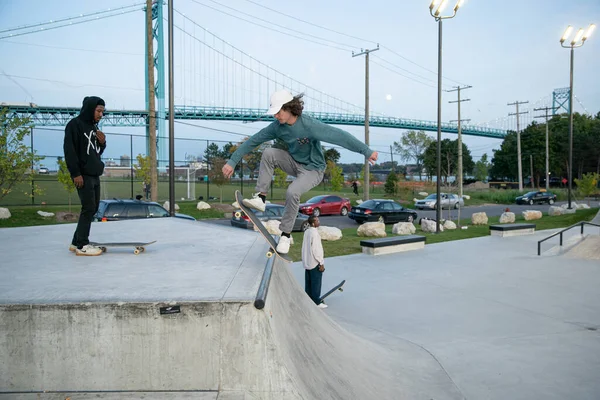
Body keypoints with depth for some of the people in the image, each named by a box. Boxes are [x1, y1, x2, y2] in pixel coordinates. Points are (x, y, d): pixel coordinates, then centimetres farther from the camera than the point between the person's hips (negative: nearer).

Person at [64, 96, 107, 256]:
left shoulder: (94, 127, 19)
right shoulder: (75, 124, -7)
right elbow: (69, 150, -14)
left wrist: (102, 143, 2)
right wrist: (76, 173, -18)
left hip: (95, 175, 9)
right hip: (83, 175, -9)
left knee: (93, 208, 9)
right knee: (88, 208, -11)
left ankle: (76, 242, 17)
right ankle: (82, 245, -5)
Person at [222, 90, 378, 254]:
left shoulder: (310, 125, -28)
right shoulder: (277, 126, -12)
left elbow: (340, 136, -27)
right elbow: (252, 141, -8)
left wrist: (367, 151, -25)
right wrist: (232, 162, -10)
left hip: (312, 169, -5)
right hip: (294, 163, 5)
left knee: (292, 192, -31)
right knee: (268, 153, -20)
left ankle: (285, 234, -10)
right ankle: (261, 198, -17)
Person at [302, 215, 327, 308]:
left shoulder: (306, 232, 7)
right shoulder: (315, 233, -21)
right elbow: (316, 250, -22)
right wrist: (321, 263, -15)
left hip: (307, 262, 9)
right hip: (315, 262, -9)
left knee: (308, 282, 15)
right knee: (316, 283, 1)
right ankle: (316, 302, 9)